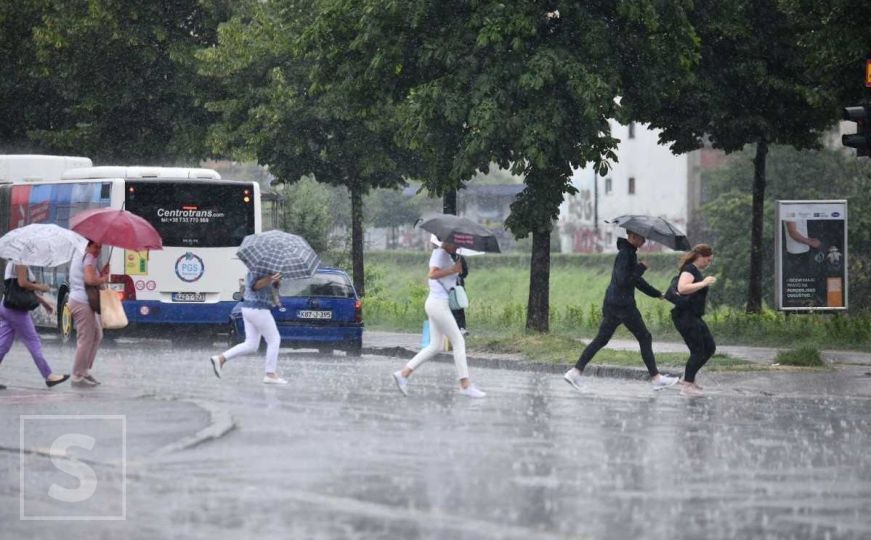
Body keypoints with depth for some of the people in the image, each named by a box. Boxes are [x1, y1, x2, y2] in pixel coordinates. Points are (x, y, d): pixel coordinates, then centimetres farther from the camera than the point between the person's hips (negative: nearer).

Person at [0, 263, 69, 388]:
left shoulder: (14, 262, 19)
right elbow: (22, 283, -22)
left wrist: (42, 301, 22)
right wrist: (40, 287, -6)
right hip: (16, 308, -9)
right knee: (33, 342, -4)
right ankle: (49, 376, 0)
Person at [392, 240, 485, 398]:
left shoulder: (446, 256, 17)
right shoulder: (440, 253, -12)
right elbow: (432, 273, -26)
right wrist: (453, 270, -24)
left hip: (436, 304, 10)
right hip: (439, 303, -10)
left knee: (435, 346, 11)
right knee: (459, 342, -4)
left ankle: (403, 373, 8)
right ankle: (465, 385, -1)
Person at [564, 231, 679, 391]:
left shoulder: (630, 253, 17)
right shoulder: (624, 254, -15)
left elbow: (636, 280, 25)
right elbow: (623, 281, -23)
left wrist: (657, 294, 25)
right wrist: (641, 268, -16)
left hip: (611, 304, 9)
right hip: (623, 304, -9)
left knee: (601, 339, 7)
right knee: (645, 338, 1)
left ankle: (575, 371, -1)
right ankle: (656, 378, 7)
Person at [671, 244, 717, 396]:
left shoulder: (695, 270, 19)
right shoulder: (689, 269, -12)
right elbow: (682, 288, -30)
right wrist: (704, 283, -25)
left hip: (694, 317, 11)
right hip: (685, 316, -11)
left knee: (710, 348, 10)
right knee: (698, 351, -9)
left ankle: (688, 379, 17)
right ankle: (687, 385, -4)